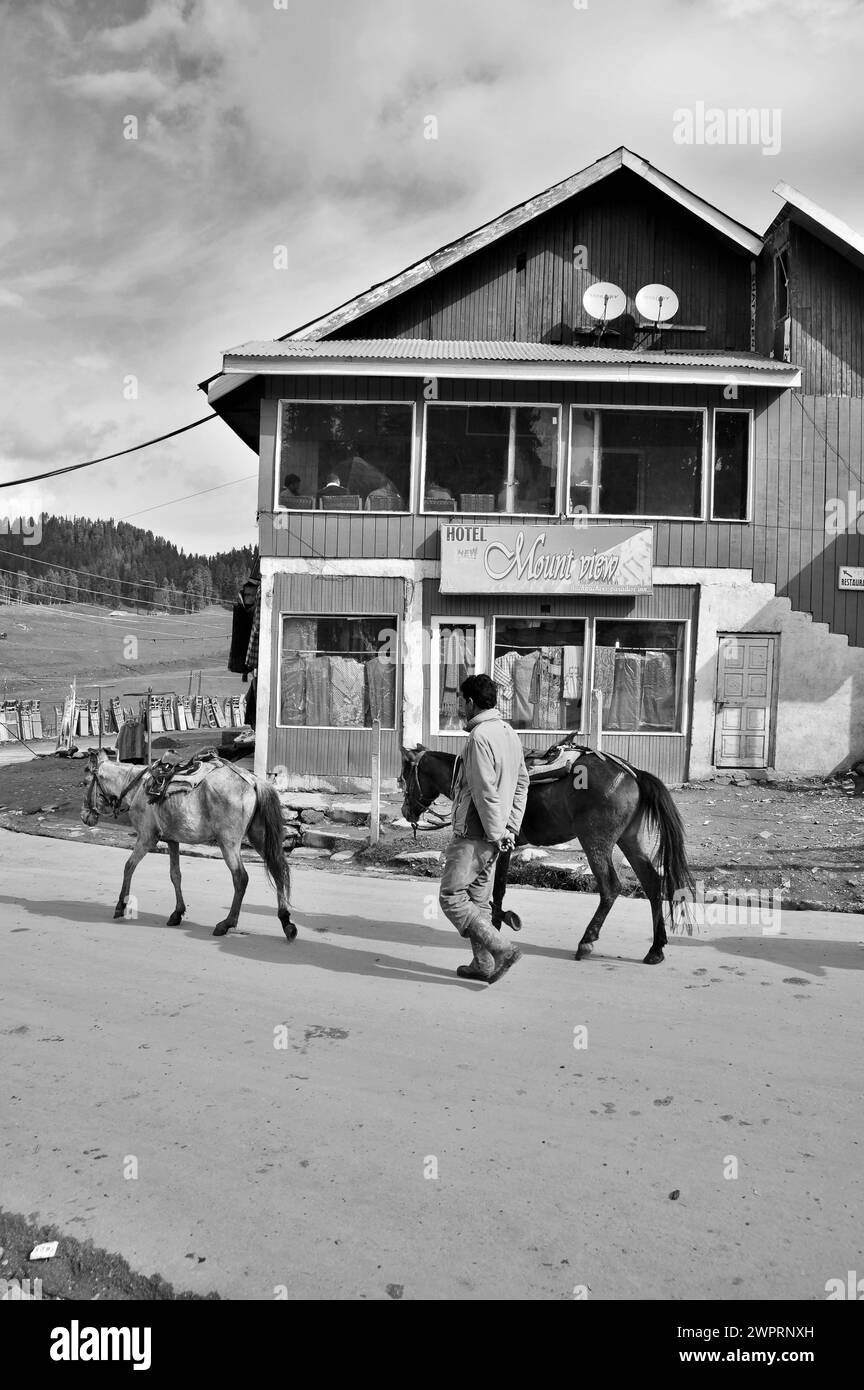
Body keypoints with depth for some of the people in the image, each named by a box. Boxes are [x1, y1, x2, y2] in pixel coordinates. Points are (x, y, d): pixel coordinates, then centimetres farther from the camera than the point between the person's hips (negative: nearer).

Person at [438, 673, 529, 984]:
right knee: (479, 899, 17)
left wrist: (496, 834, -16)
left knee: (451, 898, -1)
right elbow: (522, 783, 14)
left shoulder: (480, 737, -19)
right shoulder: (510, 733, 11)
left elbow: (486, 793, -23)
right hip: (493, 835, 9)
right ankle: (483, 964, 24)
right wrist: (511, 828, 12)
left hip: (473, 835, -9)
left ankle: (502, 950, -5)